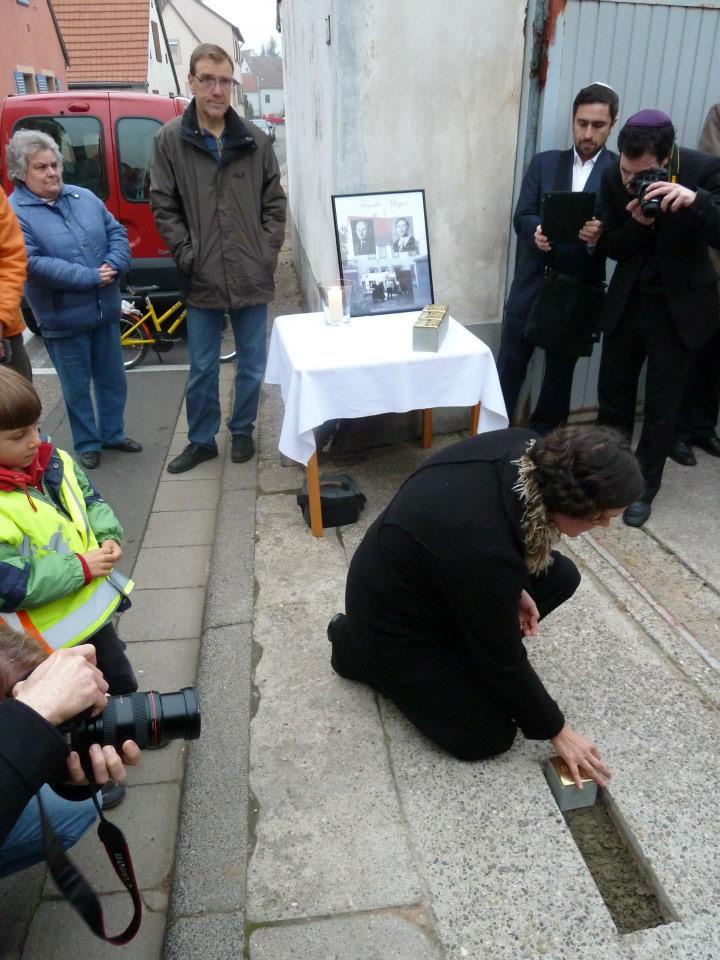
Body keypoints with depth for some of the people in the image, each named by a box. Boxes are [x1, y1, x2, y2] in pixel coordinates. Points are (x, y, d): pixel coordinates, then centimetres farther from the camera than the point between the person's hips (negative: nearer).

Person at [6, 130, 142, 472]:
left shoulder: (84, 197, 7)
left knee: (112, 378, 16)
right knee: (77, 387, 8)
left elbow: (117, 233, 8)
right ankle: (86, 443, 25)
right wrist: (91, 277, -21)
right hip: (63, 319, -5)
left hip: (106, 310, 5)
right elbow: (33, 264, -19)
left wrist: (113, 265, -13)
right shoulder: (14, 212, -9)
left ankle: (113, 433, 34)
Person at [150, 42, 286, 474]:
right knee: (201, 369, 8)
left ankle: (242, 431, 30)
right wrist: (187, 255, -6)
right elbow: (164, 206, 2)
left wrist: (268, 251, -1)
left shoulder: (255, 139, 4)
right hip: (202, 280, -1)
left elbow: (275, 202, 9)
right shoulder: (171, 139, 1)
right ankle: (202, 440, 24)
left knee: (252, 365, 11)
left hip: (253, 278, 1)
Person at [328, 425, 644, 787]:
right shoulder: (483, 549, -38)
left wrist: (513, 589, -3)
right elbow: (505, 658, -23)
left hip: (431, 570, 8)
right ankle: (355, 645, 7)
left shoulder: (524, 449, -17)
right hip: (396, 612, -8)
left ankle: (456, 651, 11)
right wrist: (557, 731, -8)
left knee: (561, 576, 3)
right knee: (489, 736, 0)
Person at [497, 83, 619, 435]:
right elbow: (521, 217, 0)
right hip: (532, 283, 1)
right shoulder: (544, 162, 7)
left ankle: (544, 438, 28)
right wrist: (536, 231, -21)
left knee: (561, 369, 12)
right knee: (509, 364, 5)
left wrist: (601, 236, -27)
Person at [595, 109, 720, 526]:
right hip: (628, 301, 3)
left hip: (679, 306, -3)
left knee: (662, 405, 6)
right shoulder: (615, 177, -9)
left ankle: (644, 487, 23)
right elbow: (610, 247, -4)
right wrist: (639, 224, -24)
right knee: (612, 393, 12)